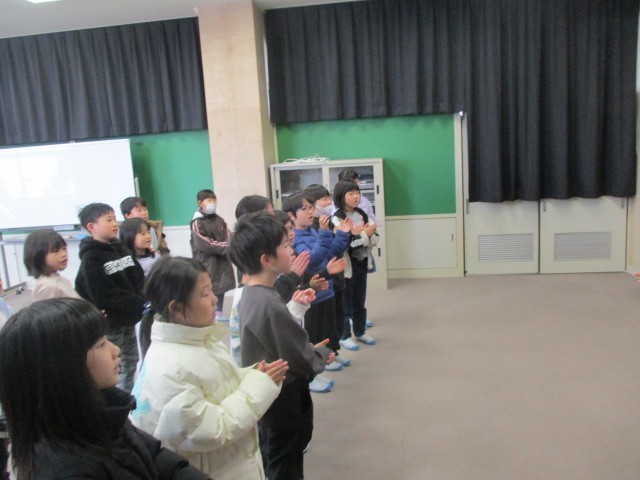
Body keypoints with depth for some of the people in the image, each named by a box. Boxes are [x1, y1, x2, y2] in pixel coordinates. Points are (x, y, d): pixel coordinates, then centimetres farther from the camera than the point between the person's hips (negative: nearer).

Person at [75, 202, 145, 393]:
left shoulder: (120, 249, 7)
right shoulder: (91, 258, -16)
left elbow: (138, 276, 7)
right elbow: (104, 295, -24)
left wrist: (141, 301, -12)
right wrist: (139, 304, -24)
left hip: (128, 318, 8)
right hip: (109, 323, -8)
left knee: (131, 363, 20)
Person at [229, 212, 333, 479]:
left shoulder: (252, 293, -2)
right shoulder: (269, 304, -32)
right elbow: (300, 359, -23)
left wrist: (312, 350, 4)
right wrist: (322, 355, -4)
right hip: (283, 399, -9)